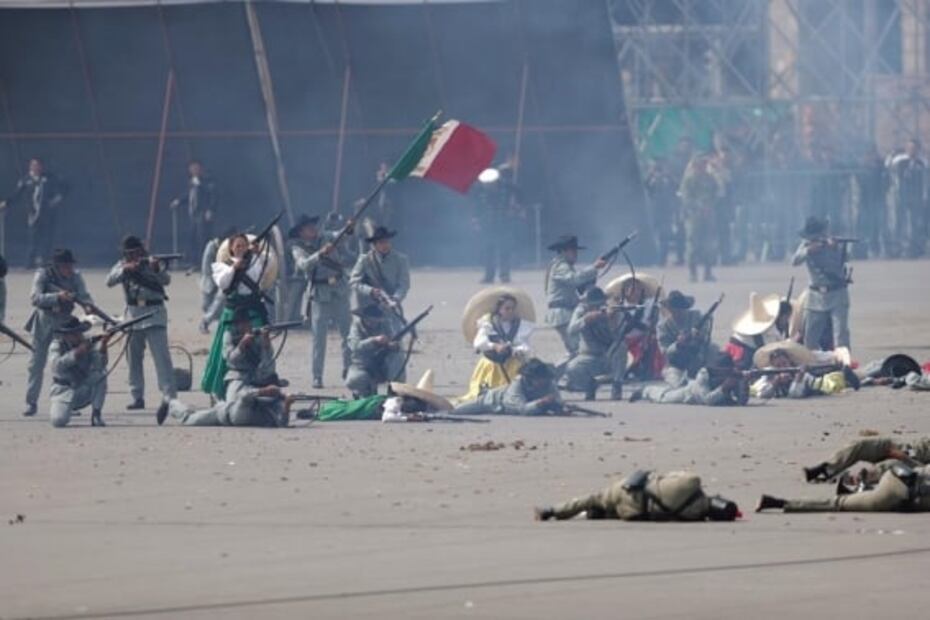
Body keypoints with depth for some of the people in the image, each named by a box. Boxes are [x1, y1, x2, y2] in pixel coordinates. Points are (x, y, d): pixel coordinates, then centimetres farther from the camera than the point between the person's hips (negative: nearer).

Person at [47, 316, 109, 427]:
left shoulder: (88, 343, -6)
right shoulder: (57, 345, -8)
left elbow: (100, 365, -22)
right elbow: (57, 366, -28)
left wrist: (102, 347, -41)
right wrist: (77, 353, -40)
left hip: (84, 392, 2)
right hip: (64, 393, -2)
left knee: (100, 374, -27)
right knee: (58, 420, -28)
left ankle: (96, 414, -15)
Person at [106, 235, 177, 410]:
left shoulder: (152, 262, 1)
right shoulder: (122, 265, 9)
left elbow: (166, 280, -13)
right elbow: (110, 281, -6)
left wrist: (157, 270, -33)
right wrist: (126, 269, -21)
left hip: (154, 313, -4)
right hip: (133, 313, 4)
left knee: (161, 356, -12)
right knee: (134, 358, 7)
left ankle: (169, 396, -16)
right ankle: (137, 397, 14)